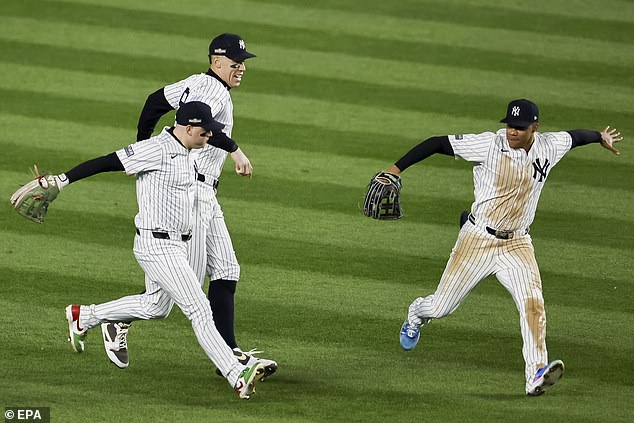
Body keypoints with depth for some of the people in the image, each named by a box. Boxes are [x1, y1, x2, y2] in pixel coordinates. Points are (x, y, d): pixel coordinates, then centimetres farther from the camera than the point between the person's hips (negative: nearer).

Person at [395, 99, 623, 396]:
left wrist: (600, 137, 41)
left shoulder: (549, 147, -2)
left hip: (517, 244, 2)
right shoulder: (489, 145, -16)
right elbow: (437, 143, -16)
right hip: (477, 240, -2)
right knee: (442, 307, 5)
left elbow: (574, 136, 21)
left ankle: (537, 374, -25)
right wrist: (397, 168, -23)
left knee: (533, 303, -20)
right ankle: (417, 313, 42)